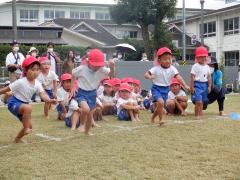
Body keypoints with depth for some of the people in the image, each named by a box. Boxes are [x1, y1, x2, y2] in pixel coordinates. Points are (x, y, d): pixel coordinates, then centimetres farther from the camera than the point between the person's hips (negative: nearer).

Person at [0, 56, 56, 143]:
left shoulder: (37, 84, -9)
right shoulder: (20, 82, -25)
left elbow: (43, 95, -22)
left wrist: (49, 100, -44)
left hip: (23, 105, 7)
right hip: (14, 103, -7)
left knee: (29, 126, 9)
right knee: (28, 107, -38)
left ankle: (17, 139, 33)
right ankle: (26, 128, -22)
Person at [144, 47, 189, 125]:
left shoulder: (172, 69, -10)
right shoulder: (156, 69, -16)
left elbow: (178, 77, -20)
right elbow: (146, 74, -19)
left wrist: (185, 85, -33)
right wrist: (149, 77, -43)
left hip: (166, 89, 4)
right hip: (156, 88, -4)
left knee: (158, 106, 12)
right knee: (161, 102, -28)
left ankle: (153, 117, 42)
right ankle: (161, 119, -12)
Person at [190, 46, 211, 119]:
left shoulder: (207, 67, 10)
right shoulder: (195, 66, -7)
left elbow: (209, 77, 13)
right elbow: (192, 77, -8)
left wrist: (209, 86, 8)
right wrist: (192, 87, -11)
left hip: (204, 84, 6)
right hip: (197, 84, -6)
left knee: (202, 101, 11)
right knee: (198, 101, -13)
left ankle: (200, 114, 21)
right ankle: (197, 115, -3)